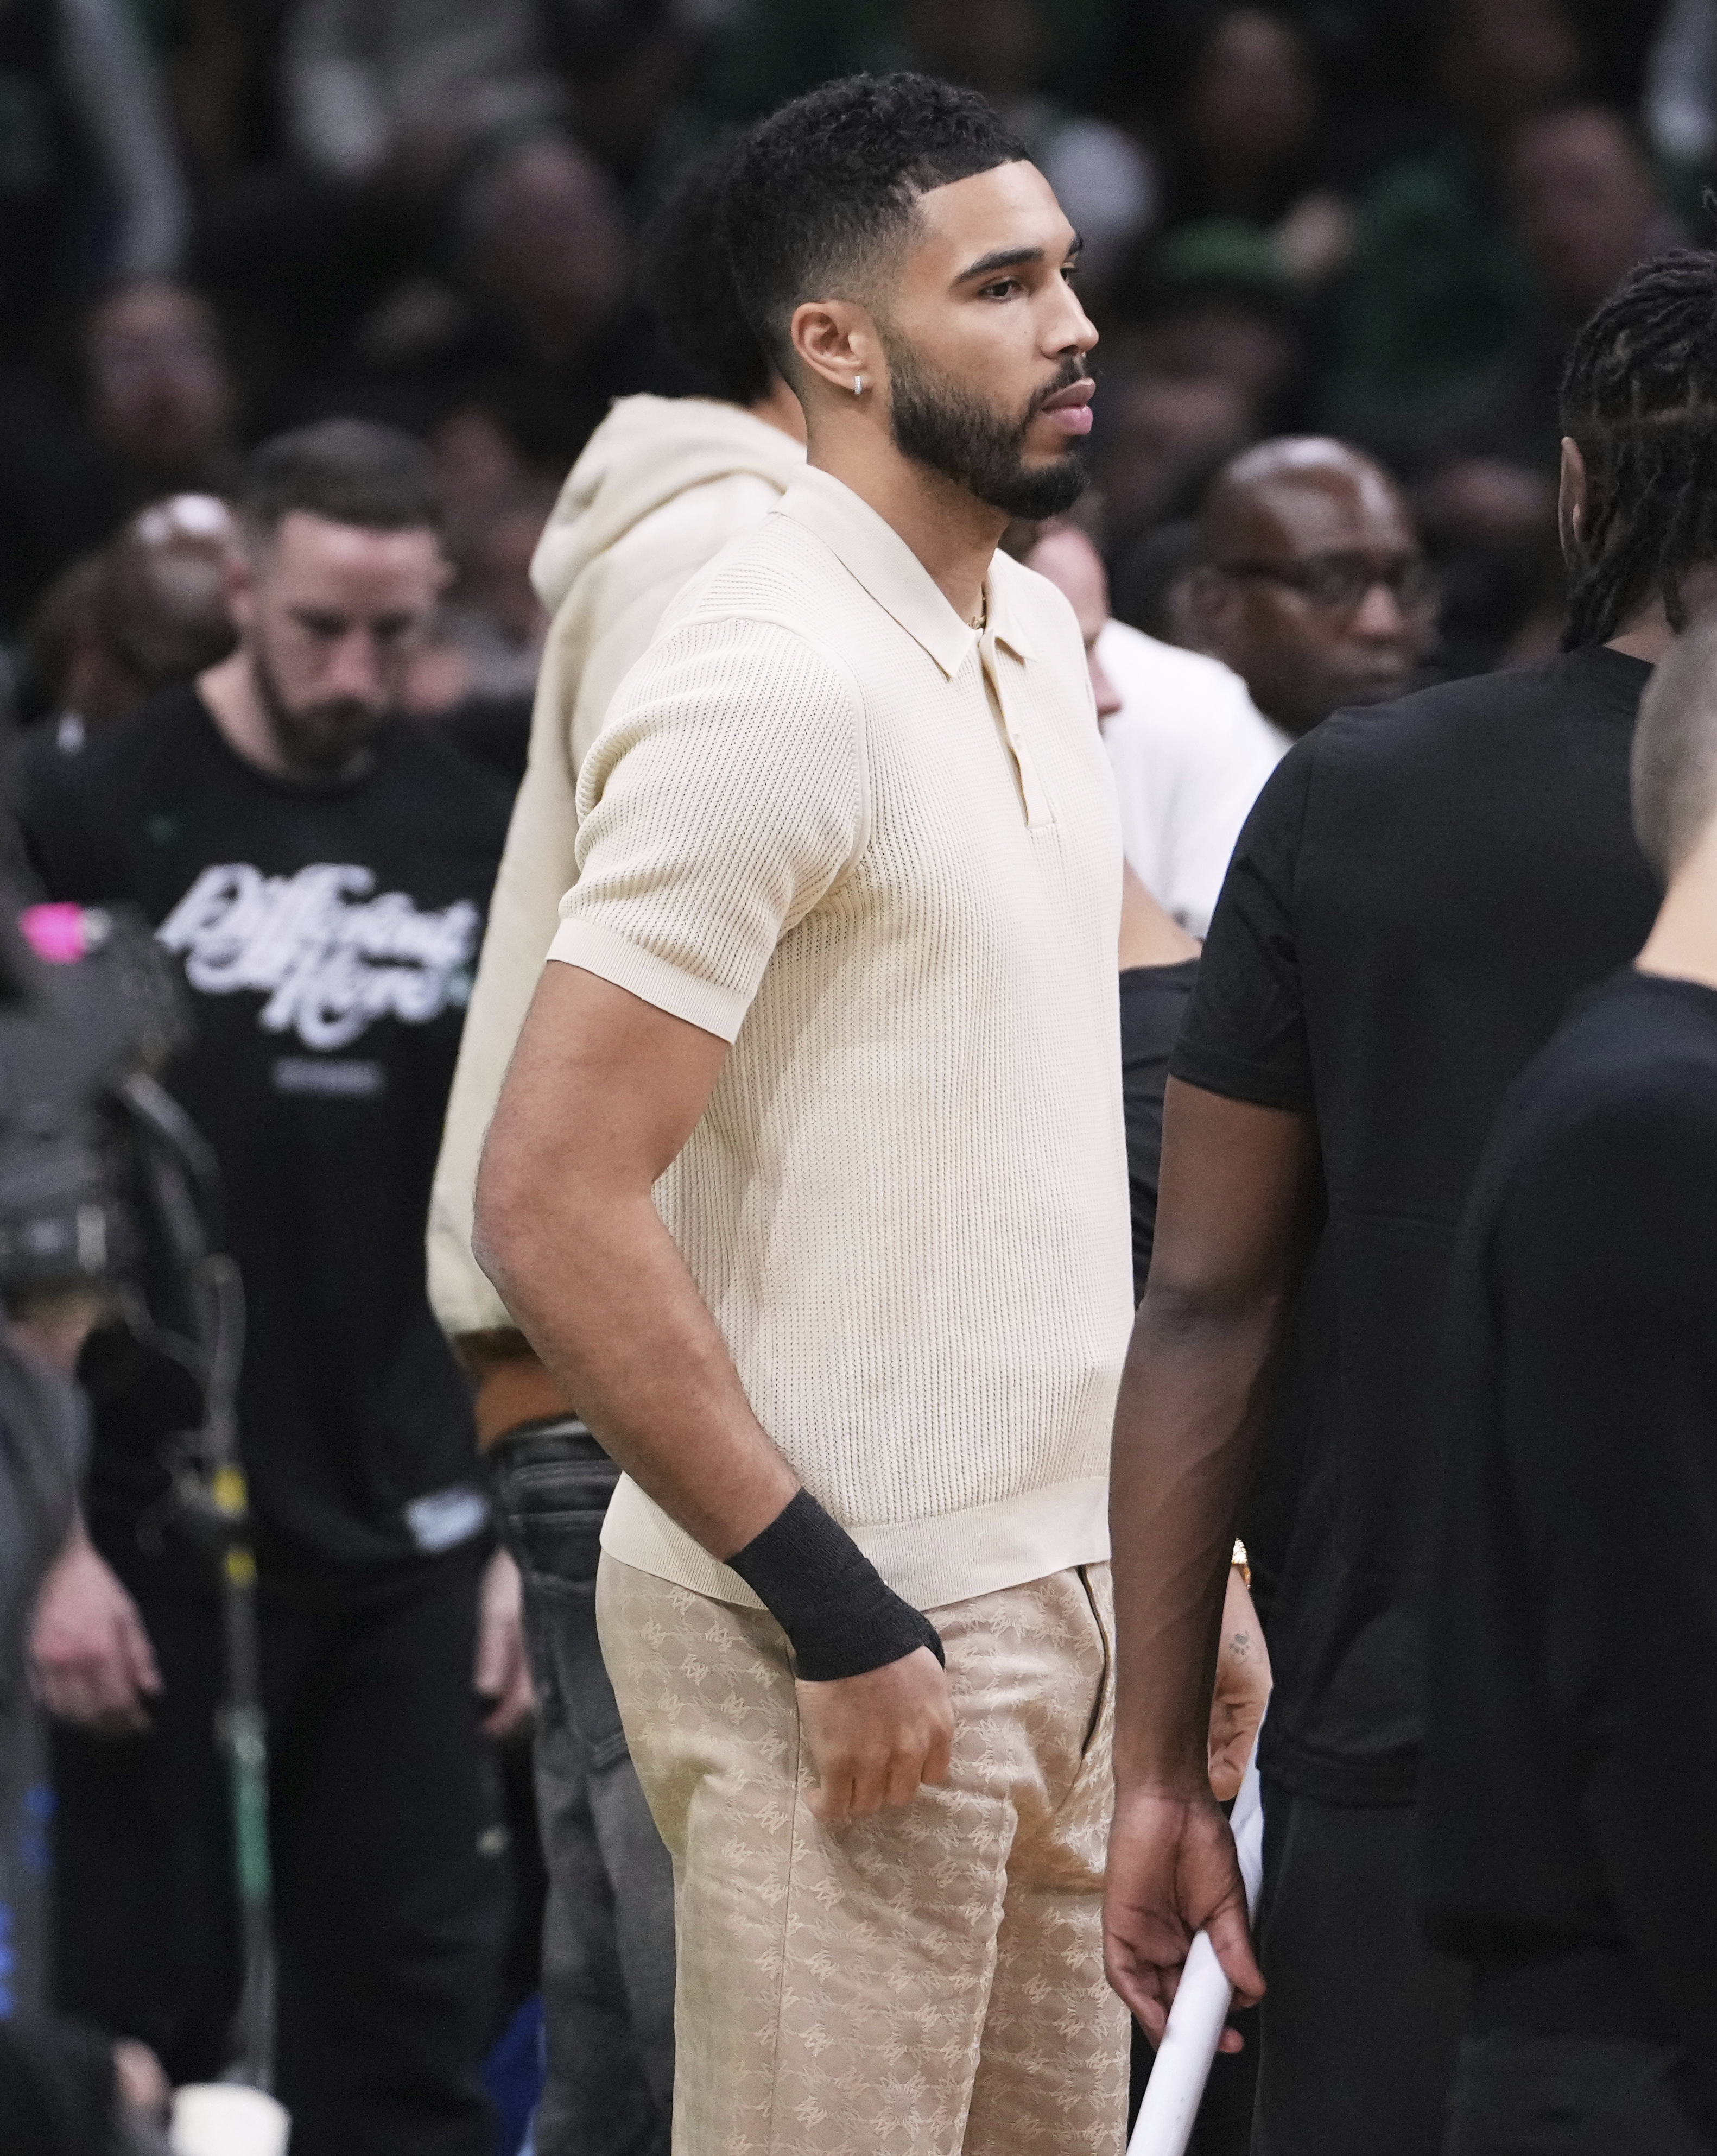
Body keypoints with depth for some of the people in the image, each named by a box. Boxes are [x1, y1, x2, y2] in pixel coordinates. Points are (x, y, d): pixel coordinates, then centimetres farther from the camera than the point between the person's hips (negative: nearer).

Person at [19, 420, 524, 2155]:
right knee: (142, 2013, 0)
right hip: (152, 1540, -4)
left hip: (403, 1542, 4)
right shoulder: (93, 820, -4)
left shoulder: (473, 841, 8)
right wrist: (52, 1535, -10)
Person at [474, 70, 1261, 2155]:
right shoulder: (776, 680, -16)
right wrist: (837, 1613, -19)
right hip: (846, 1636, -9)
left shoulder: (1033, 635, 13)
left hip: (1053, 1579, 9)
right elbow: (553, 1202, -21)